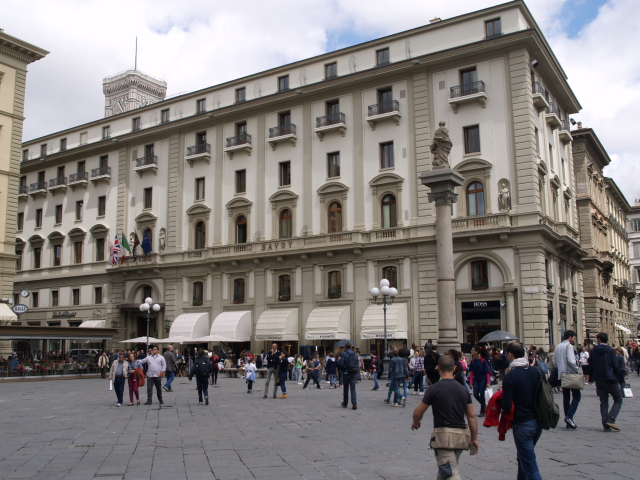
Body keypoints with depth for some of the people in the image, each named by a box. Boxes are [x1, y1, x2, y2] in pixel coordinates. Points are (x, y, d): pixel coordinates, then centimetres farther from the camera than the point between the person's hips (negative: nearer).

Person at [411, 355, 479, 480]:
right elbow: (472, 416, 6)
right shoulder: (463, 390, 6)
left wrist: (415, 422, 18)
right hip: (460, 436, 6)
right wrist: (474, 439, 13)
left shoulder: (434, 389, -8)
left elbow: (418, 412, -3)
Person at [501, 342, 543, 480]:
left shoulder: (510, 376, -16)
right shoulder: (536, 371, 2)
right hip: (538, 422, 7)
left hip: (522, 424, -7)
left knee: (530, 466, -1)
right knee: (523, 458, 24)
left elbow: (506, 407, -17)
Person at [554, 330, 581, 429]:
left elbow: (554, 360, 15)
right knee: (577, 396, -1)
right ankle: (569, 416, -15)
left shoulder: (558, 347, 15)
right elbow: (570, 360, -20)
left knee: (566, 397, 11)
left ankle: (568, 421, 12)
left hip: (561, 375, 8)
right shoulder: (569, 346, -10)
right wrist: (577, 369, -10)